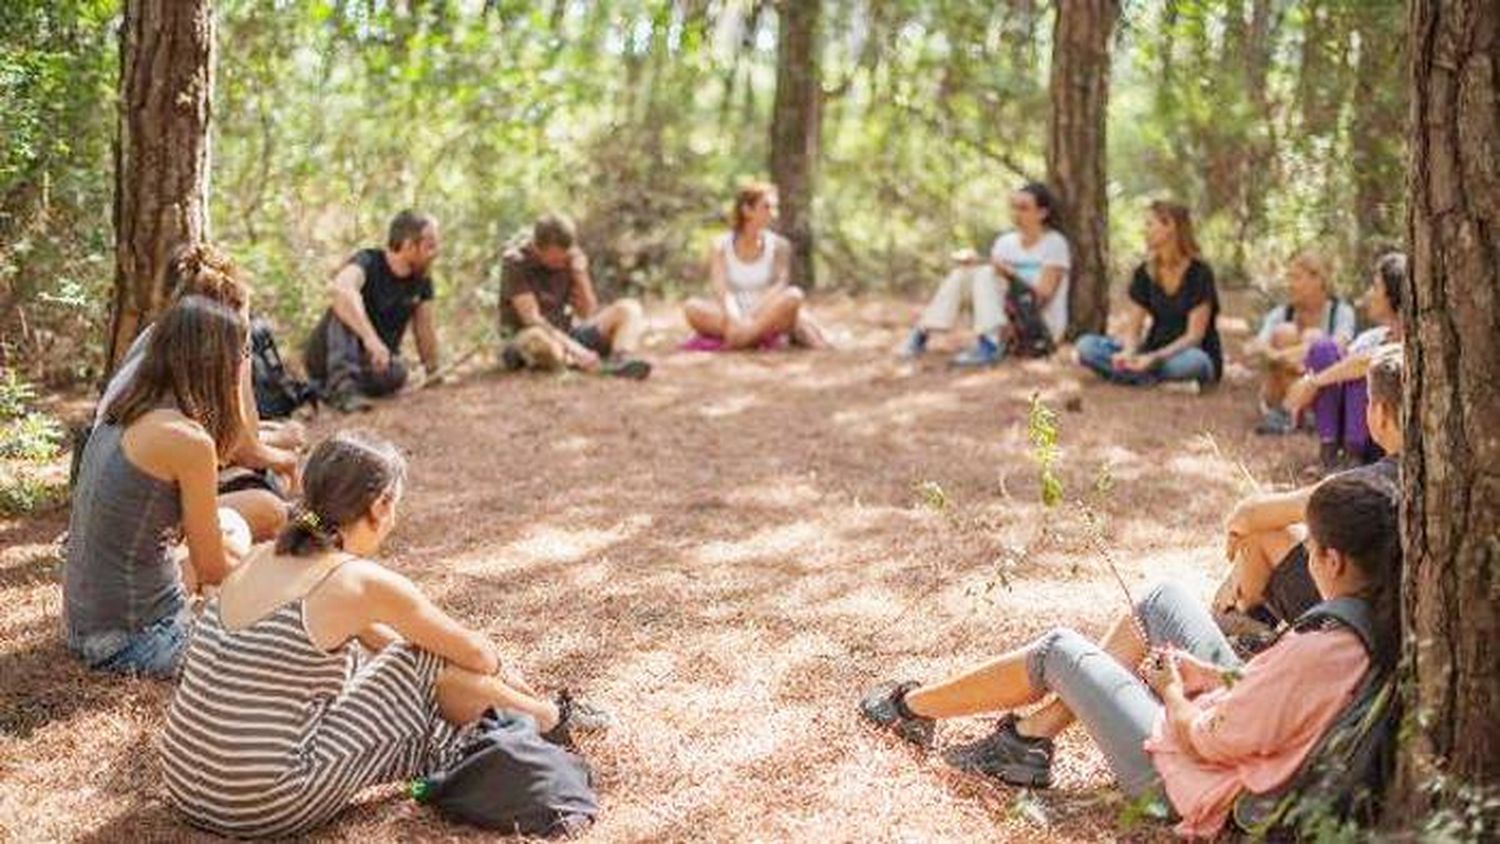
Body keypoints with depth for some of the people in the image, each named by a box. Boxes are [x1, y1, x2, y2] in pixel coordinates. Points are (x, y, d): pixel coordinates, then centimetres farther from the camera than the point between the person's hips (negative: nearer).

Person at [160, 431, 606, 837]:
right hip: (269, 810, -7)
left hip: (190, 791, 8)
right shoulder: (364, 582, -13)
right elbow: (477, 656, 1)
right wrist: (507, 677, 25)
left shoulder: (266, 558, 9)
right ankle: (548, 719, 28)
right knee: (432, 665, 3)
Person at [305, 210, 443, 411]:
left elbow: (425, 331, 9)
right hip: (327, 361, -4)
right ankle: (342, 386, -44)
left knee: (396, 372, -32)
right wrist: (370, 337, -54)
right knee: (345, 307, -32)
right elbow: (339, 288, -42)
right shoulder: (369, 263, -19)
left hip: (372, 365, 4)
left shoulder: (422, 282, 0)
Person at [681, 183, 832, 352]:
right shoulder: (721, 247, 0)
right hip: (734, 319, 1)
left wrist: (755, 313, -31)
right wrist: (734, 319, -35)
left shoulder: (779, 246, 2)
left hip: (766, 316, -1)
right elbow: (721, 290, -14)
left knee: (794, 295, -28)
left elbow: (781, 284, -12)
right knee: (692, 307, -28)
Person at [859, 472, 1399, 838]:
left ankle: (912, 708, 27)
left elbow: (1204, 741, -24)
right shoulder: (1382, 626, -9)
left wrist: (1173, 689, -5)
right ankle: (1031, 738, 15)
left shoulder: (1318, 651, -34)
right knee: (1165, 601, 11)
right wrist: (1217, 675, -1)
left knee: (1059, 653, 4)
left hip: (1182, 781, -8)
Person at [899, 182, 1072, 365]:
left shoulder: (1055, 243, -9)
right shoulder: (1005, 242, 8)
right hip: (1012, 326, 6)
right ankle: (922, 334, -12)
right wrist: (973, 265, -19)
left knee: (986, 274, -24)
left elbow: (1042, 296, -18)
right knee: (962, 272, -10)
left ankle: (990, 346, -36)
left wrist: (1009, 273, -27)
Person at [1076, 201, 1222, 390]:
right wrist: (1129, 352, -22)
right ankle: (1163, 379, -26)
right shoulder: (1144, 273, 4)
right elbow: (1133, 327, 1)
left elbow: (1194, 335, -15)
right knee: (1087, 345, -17)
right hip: (1153, 354, 5)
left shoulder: (1199, 273, -11)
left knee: (1192, 361, -42)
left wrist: (1155, 357, -29)